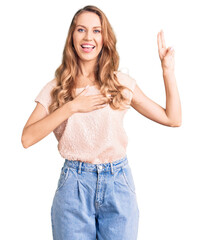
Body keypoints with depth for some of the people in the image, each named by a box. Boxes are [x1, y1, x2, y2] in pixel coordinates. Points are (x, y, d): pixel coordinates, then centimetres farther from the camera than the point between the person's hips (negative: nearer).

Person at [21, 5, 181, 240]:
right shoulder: (56, 88, 2)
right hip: (74, 185, 0)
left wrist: (168, 70, -2)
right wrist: (72, 107, -14)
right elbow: (27, 138, -9)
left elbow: (173, 119, 4)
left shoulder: (122, 83, 3)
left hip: (118, 183, 1)